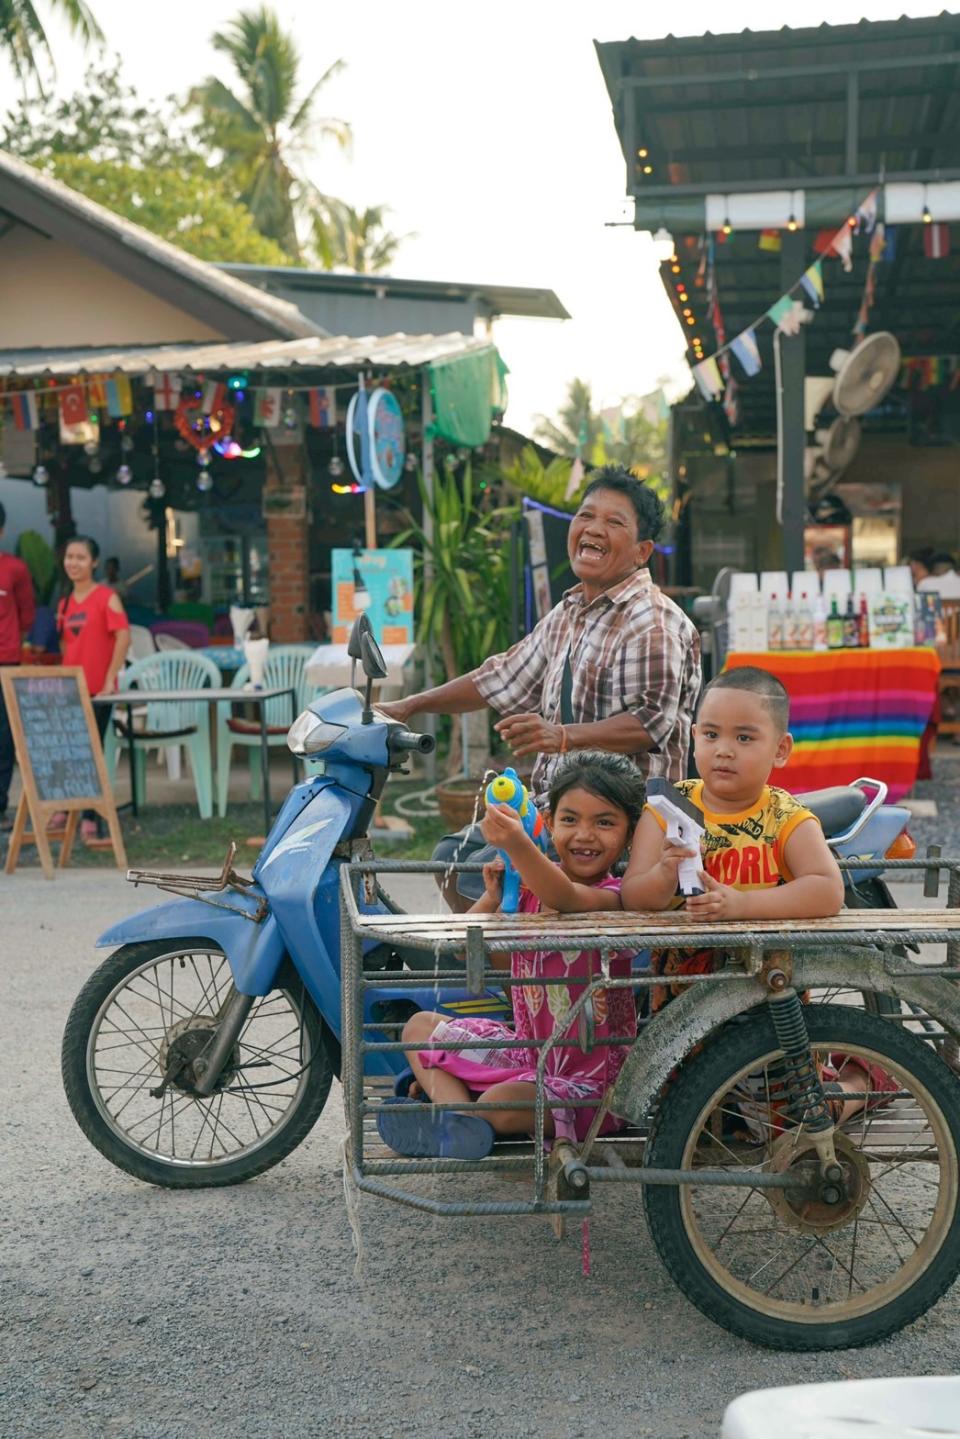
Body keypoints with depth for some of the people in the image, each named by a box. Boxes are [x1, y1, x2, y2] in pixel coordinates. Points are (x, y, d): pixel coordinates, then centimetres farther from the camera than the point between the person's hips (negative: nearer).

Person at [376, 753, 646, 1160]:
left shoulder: (613, 897, -18)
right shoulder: (531, 885, 3)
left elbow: (566, 898, -42)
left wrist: (517, 844, -60)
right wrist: (493, 897, -11)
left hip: (589, 1076, -8)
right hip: (528, 1047, 8)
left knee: (500, 1105, -34)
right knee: (420, 1026, 10)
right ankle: (454, 1103, -16)